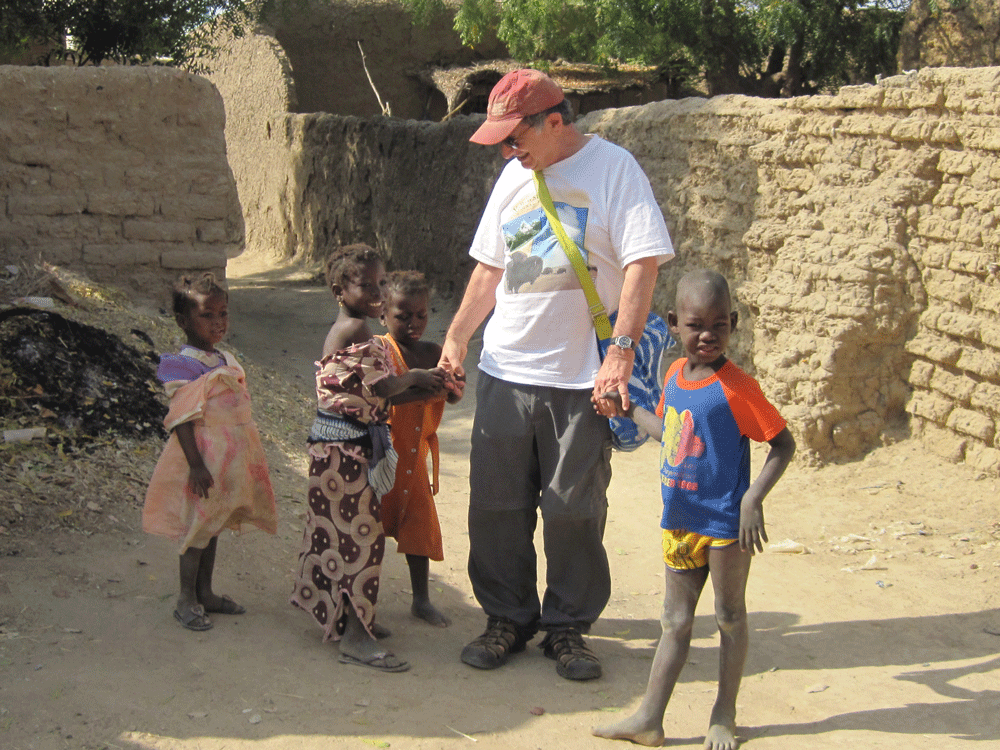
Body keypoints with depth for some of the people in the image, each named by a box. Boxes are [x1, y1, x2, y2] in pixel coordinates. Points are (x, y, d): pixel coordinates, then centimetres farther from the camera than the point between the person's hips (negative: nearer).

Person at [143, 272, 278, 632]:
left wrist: (247, 463, 20)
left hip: (227, 463, 8)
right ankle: (186, 600, 13)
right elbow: (181, 419, -19)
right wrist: (196, 465, -24)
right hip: (202, 461, -8)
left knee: (212, 527, 16)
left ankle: (205, 592, 28)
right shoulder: (182, 366, -15)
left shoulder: (227, 361, 10)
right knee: (197, 528, 1)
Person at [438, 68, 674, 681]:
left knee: (575, 510, 3)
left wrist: (622, 349, -21)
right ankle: (508, 619, 23)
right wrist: (457, 338, 12)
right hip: (506, 371, 5)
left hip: (581, 377, -5)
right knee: (497, 505, 7)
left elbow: (643, 263, -12)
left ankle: (568, 627, 19)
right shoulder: (514, 176, 14)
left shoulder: (612, 168, -5)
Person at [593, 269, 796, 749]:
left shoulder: (736, 387, -18)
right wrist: (627, 408, 21)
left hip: (725, 521, -6)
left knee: (730, 618, 10)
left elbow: (783, 444, -15)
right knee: (676, 621, 13)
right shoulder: (675, 375, 3)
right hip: (679, 520, 7)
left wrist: (753, 498, -22)